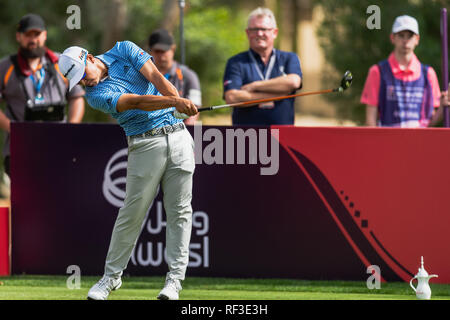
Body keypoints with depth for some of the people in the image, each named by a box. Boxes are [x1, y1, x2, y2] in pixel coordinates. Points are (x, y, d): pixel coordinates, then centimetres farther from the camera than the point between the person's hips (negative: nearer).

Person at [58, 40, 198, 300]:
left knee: (180, 211, -2)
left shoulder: (124, 50, 6)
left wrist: (180, 101, -23)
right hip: (145, 145, -2)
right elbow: (135, 102, -20)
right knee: (132, 214, -4)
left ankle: (175, 278, 1)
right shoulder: (96, 94, -6)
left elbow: (155, 77, -6)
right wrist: (173, 101, -34)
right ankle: (112, 276, 10)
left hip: (177, 133, 2)